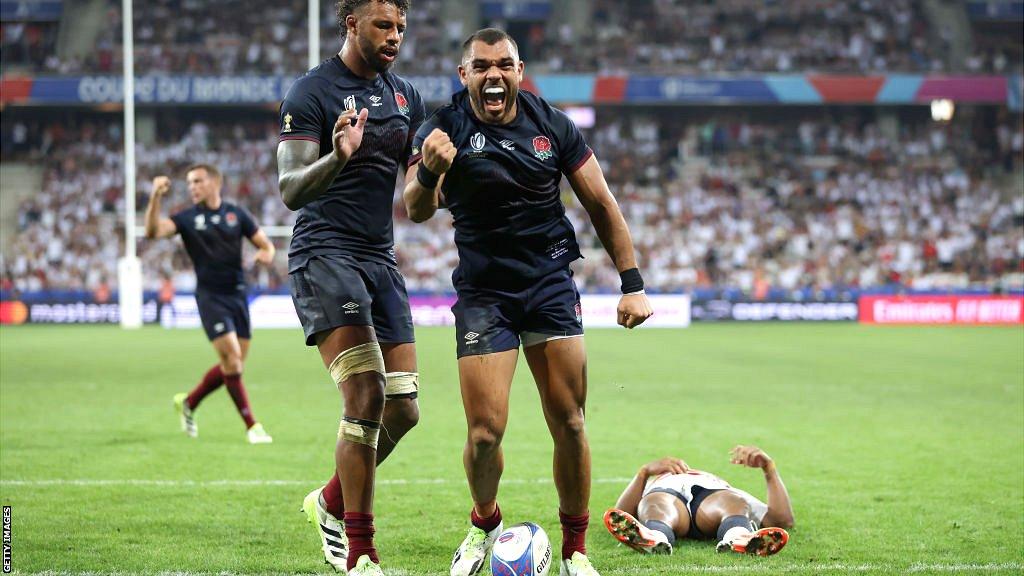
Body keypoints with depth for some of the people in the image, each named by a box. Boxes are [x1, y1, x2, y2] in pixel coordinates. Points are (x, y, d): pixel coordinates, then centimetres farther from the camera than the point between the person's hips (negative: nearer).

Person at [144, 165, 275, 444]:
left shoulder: (236, 214, 6)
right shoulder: (188, 218, -2)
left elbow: (265, 243, 9)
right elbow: (154, 231, -17)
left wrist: (266, 254, -14)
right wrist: (156, 197, -29)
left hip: (237, 294, 4)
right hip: (210, 296, -4)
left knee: (234, 364, 7)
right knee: (232, 358, -14)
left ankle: (188, 403, 29)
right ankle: (251, 426, -6)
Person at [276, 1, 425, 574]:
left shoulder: (406, 96, 13)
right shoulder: (311, 92, -7)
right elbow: (292, 191, -15)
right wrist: (338, 157, -34)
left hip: (381, 257, 7)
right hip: (325, 253, -7)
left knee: (403, 409, 2)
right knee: (366, 395, -19)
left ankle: (332, 502, 27)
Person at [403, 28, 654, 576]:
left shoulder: (552, 126, 0)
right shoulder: (444, 129, -8)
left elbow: (601, 203, 7)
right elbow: (416, 211, -21)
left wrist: (632, 283, 2)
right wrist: (428, 172, -44)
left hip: (551, 282, 2)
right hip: (483, 293, -2)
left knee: (569, 425, -2)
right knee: (485, 431, -9)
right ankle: (484, 524, 21)